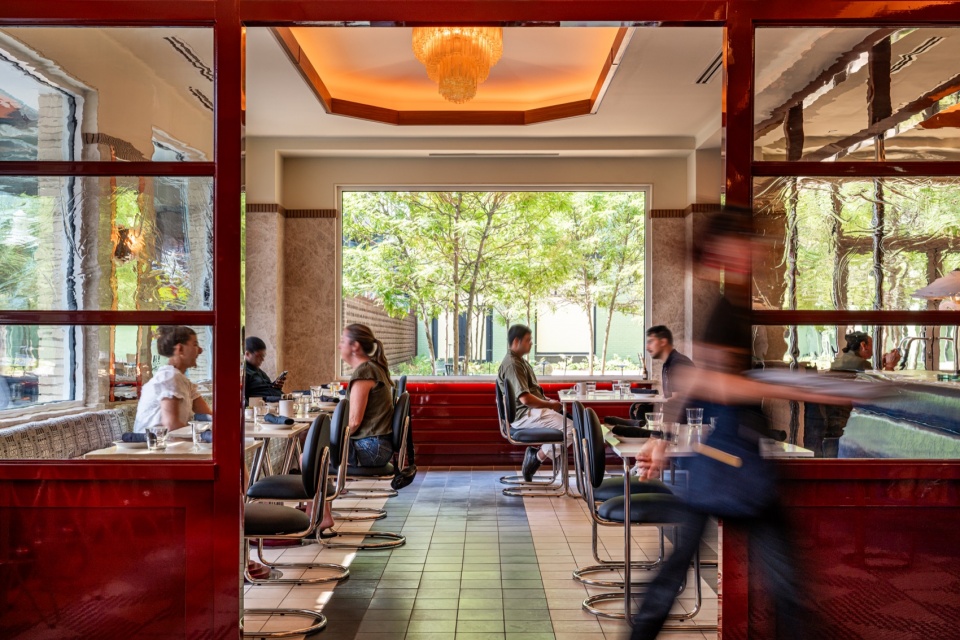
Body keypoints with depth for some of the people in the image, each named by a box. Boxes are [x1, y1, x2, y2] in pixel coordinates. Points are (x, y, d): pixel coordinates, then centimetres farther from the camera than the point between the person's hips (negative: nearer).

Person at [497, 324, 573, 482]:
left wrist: (549, 401, 7)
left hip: (531, 411, 11)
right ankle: (537, 457, -4)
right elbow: (525, 399, -26)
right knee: (571, 428, -18)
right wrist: (549, 404, -12)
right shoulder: (512, 364, -18)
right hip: (524, 415, -11)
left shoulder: (520, 361, 16)